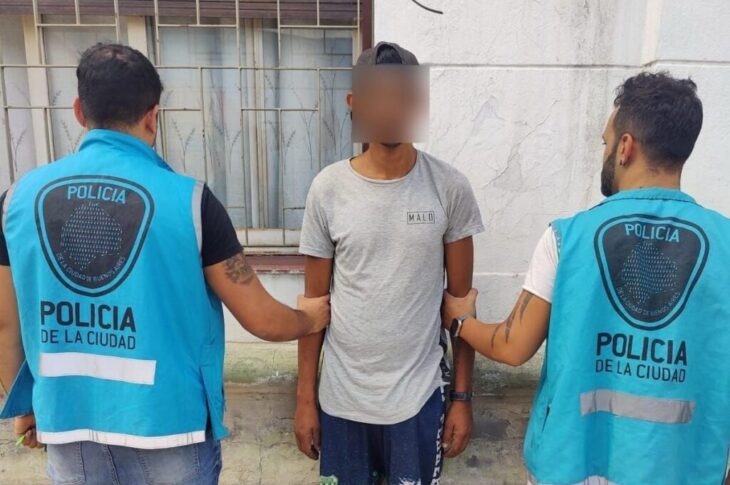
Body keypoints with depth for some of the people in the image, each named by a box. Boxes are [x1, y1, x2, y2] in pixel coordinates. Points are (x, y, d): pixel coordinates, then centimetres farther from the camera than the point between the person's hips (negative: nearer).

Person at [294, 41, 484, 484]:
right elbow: (315, 301, 0)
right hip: (341, 395, 1)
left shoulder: (450, 188, -8)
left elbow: (461, 298, -1)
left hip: (419, 395, 0)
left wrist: (463, 396, 0)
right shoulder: (328, 189, -7)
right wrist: (305, 396, 3)